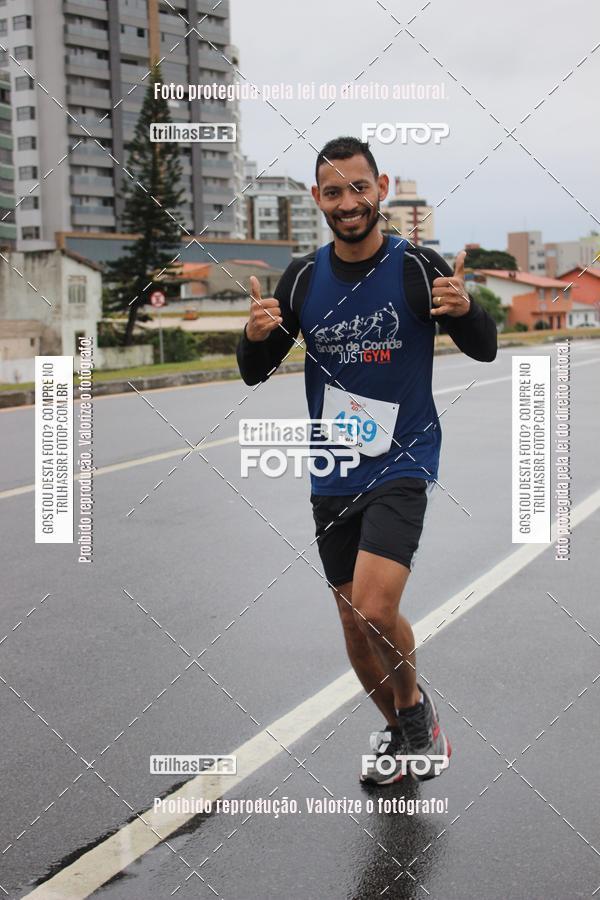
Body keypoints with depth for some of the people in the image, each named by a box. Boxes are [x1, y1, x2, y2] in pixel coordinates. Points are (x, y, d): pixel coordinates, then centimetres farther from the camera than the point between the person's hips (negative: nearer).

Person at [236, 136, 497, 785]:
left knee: (375, 609, -20)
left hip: (402, 463, -4)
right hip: (333, 477, 5)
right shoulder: (302, 278, 2)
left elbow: (484, 350, -2)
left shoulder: (418, 267, -8)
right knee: (354, 623, 11)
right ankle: (400, 730, 36)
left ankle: (414, 703, 11)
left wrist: (465, 309, -25)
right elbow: (255, 373, 7)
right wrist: (256, 335, -16)